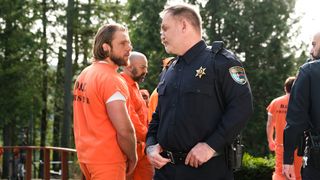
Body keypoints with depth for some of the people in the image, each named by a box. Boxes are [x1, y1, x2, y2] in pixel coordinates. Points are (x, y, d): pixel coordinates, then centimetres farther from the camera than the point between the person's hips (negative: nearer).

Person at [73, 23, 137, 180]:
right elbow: (125, 130, -23)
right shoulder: (112, 79, -18)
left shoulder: (84, 75, 9)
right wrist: (132, 159, -9)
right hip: (107, 160, -9)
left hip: (85, 155, 9)